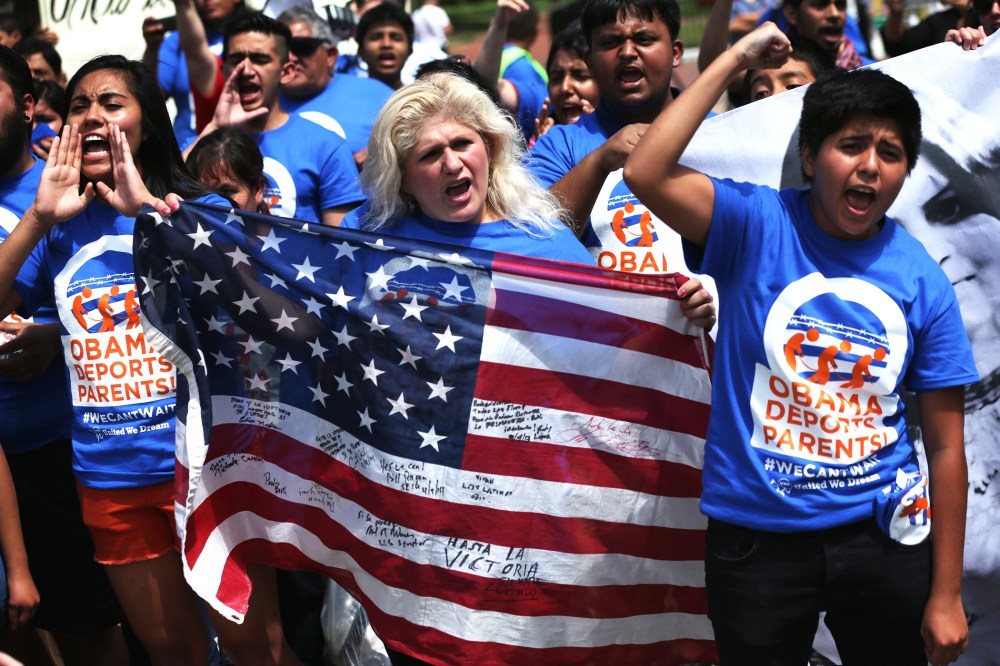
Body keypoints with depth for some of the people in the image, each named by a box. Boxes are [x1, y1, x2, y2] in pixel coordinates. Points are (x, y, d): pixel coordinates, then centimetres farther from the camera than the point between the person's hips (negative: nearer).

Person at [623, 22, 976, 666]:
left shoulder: (922, 279, -3)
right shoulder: (757, 225, -6)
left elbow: (947, 446, 0)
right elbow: (647, 173, -24)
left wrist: (946, 595, -1)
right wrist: (735, 59, -17)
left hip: (880, 534, 2)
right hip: (756, 536, -1)